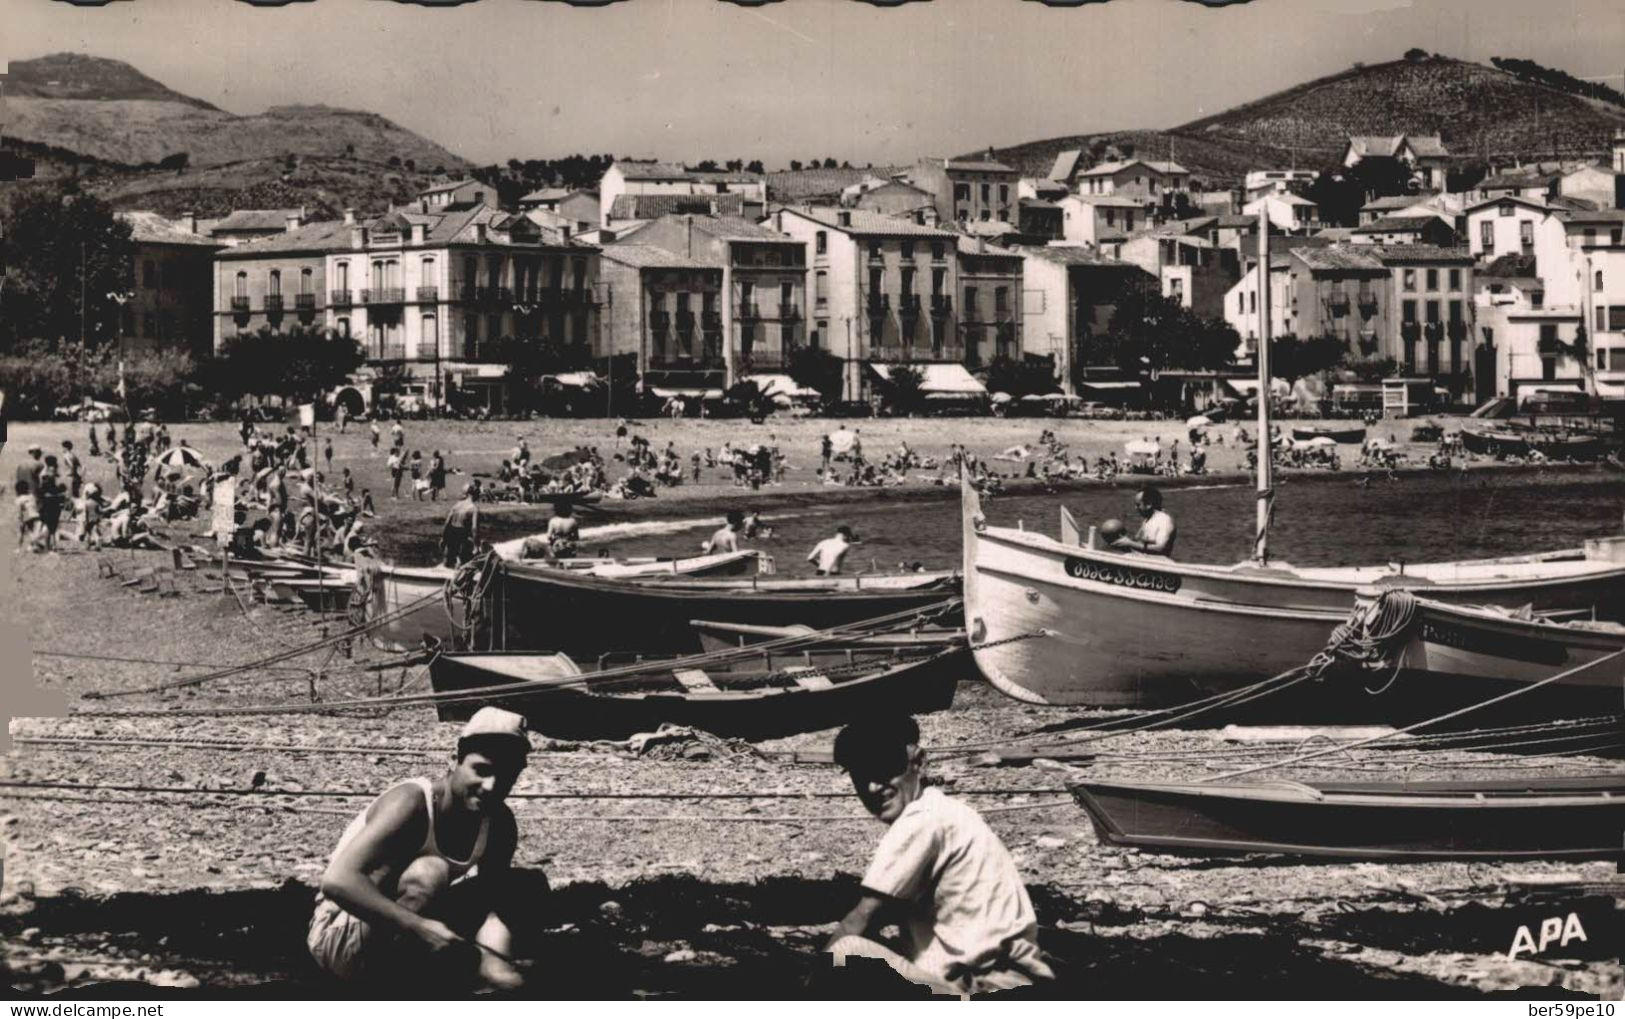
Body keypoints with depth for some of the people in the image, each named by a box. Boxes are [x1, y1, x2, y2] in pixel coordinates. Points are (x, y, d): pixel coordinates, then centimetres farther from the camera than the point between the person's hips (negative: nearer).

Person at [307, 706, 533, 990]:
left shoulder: (500, 824, -5)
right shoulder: (411, 803, -26)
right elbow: (337, 881, -36)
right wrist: (420, 927, -44)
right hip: (340, 937, -7)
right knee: (430, 871, -33)